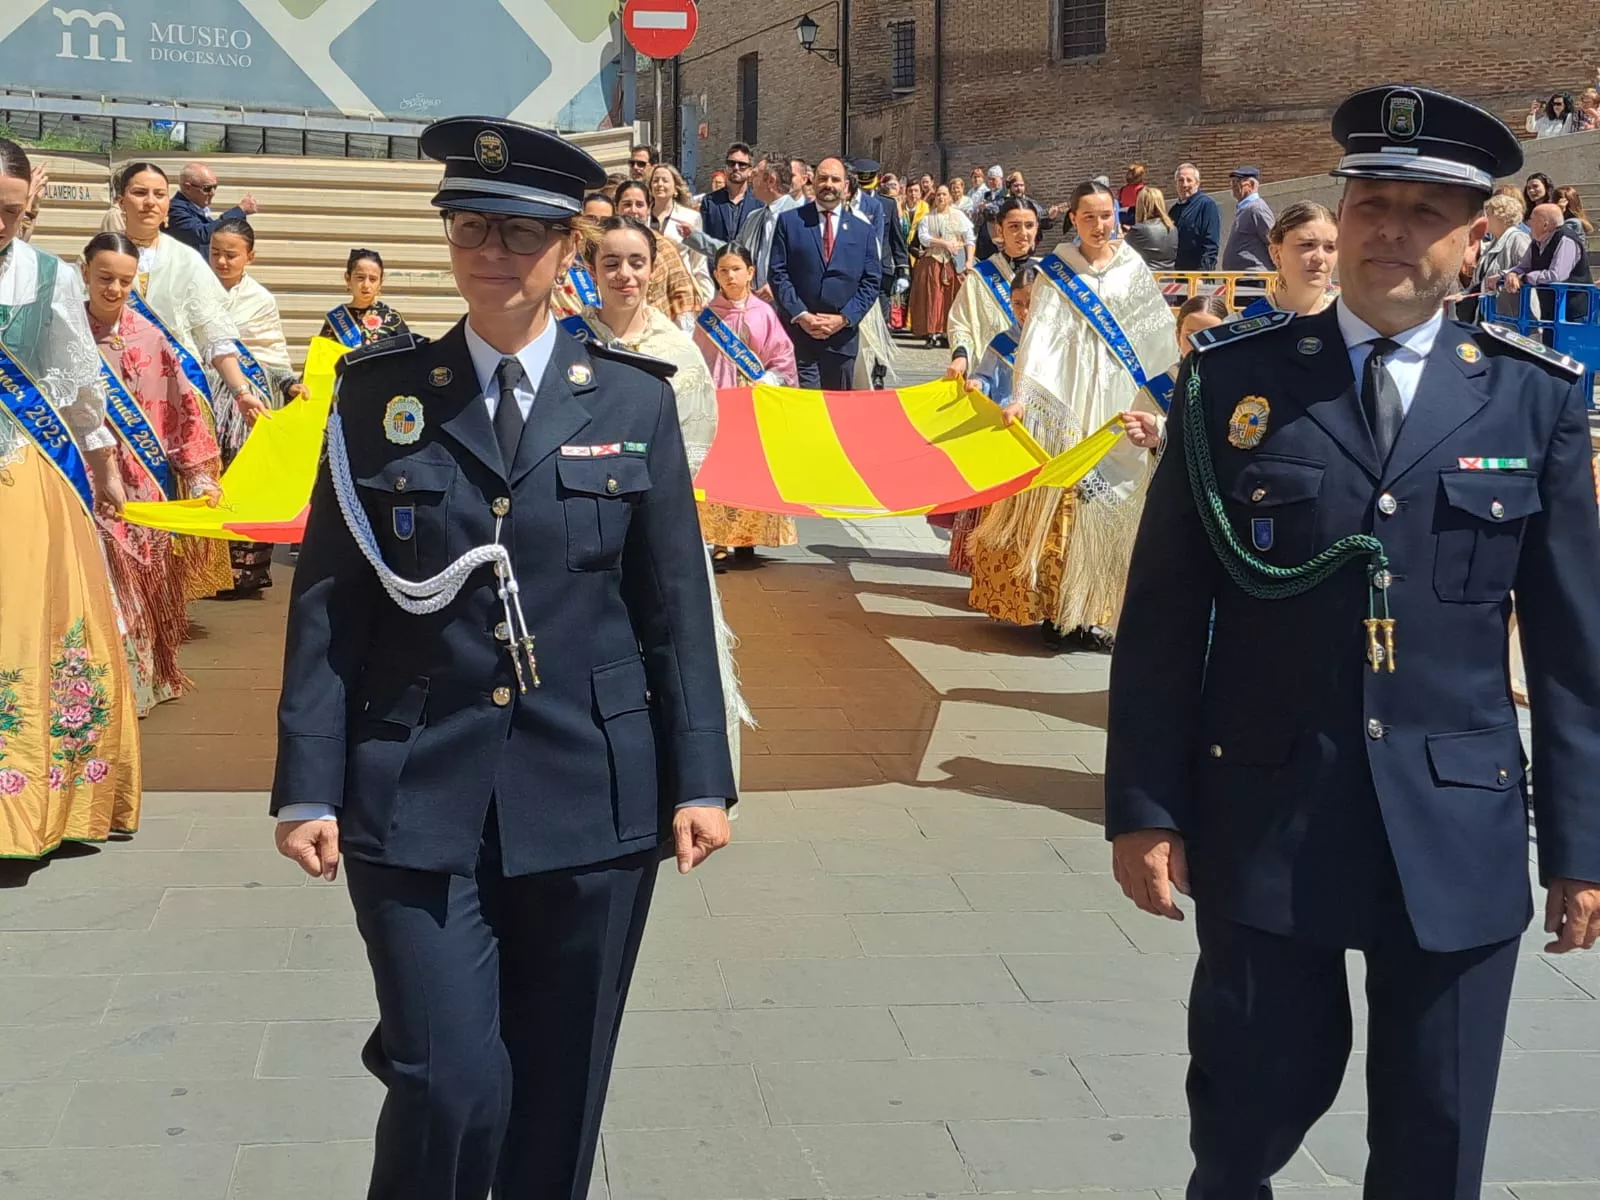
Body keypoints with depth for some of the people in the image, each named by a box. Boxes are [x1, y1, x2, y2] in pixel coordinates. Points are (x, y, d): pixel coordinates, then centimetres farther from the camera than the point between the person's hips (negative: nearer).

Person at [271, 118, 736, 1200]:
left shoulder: (635, 400, 4)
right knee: (449, 1086, -6)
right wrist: (308, 786, -4)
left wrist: (700, 781, -1)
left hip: (591, 798, 1)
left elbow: (676, 605, 5)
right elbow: (328, 602, 2)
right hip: (418, 798, -1)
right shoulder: (379, 392, 3)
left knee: (560, 1091, 10)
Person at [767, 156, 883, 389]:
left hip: (842, 336, 2)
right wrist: (800, 315, -10)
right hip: (797, 332, -2)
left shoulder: (863, 230, 11)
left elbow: (871, 282, 7)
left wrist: (844, 318, -6)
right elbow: (777, 273, 1)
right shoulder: (789, 221, 6)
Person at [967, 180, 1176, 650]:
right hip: (1067, 399, -2)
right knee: (1058, 505, -4)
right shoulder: (1056, 271, 3)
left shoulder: (1134, 269, 9)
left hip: (1119, 400, 2)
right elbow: (1040, 333, -8)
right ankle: (1055, 610, 3)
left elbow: (1160, 338, 9)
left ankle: (1094, 612, 6)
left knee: (1109, 506, 1)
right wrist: (1023, 396, -19)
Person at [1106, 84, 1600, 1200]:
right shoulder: (1234, 377, -1)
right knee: (1254, 1106, 10)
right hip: (1266, 813, -1)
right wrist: (1145, 808, -3)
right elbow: (1163, 615, 0)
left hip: (1460, 826, 1)